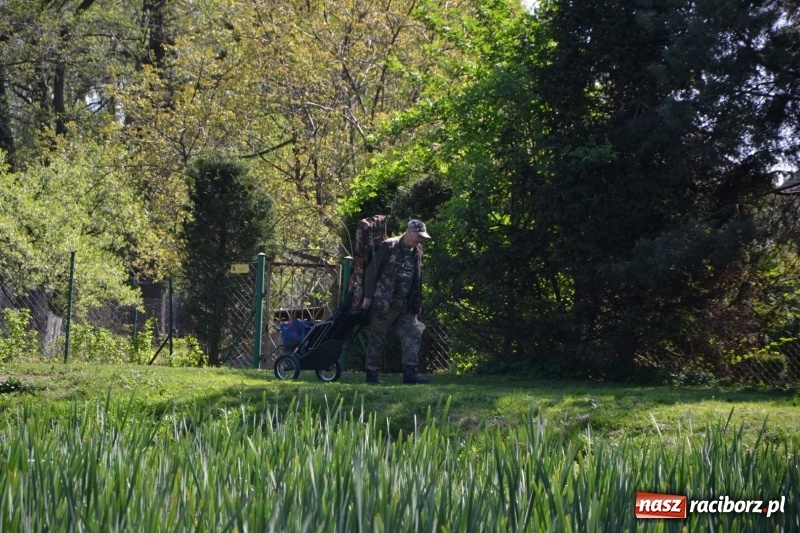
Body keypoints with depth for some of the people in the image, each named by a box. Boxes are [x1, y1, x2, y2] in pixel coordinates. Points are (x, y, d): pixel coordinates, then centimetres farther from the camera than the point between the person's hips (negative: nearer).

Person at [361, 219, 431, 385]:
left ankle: (409, 372, -7)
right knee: (377, 339, 1)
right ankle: (371, 374, 7)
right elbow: (372, 271, -9)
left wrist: (417, 304, 12)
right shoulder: (389, 246, -9)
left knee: (413, 336, -4)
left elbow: (417, 281, 17)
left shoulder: (417, 252, 12)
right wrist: (368, 296, -12)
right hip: (384, 303, -6)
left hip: (406, 306, 7)